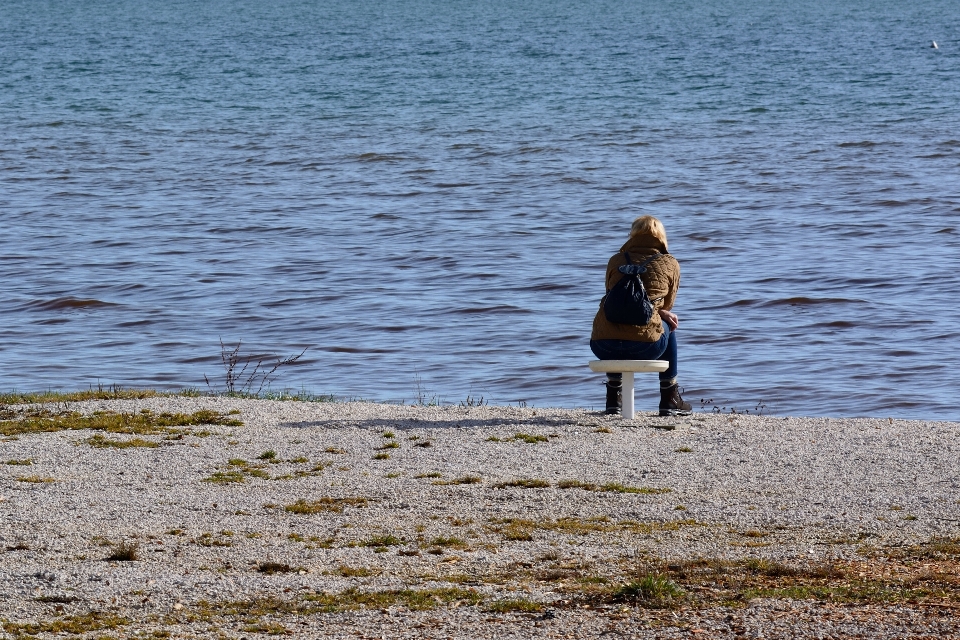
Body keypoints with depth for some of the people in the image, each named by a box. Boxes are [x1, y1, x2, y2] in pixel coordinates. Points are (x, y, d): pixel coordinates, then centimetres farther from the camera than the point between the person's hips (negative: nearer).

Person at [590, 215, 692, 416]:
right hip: (645, 346, -2)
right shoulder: (670, 264, 11)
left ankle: (613, 400, 40)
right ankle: (670, 401, 36)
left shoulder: (616, 261, 16)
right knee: (668, 326, 33)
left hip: (603, 346, 2)